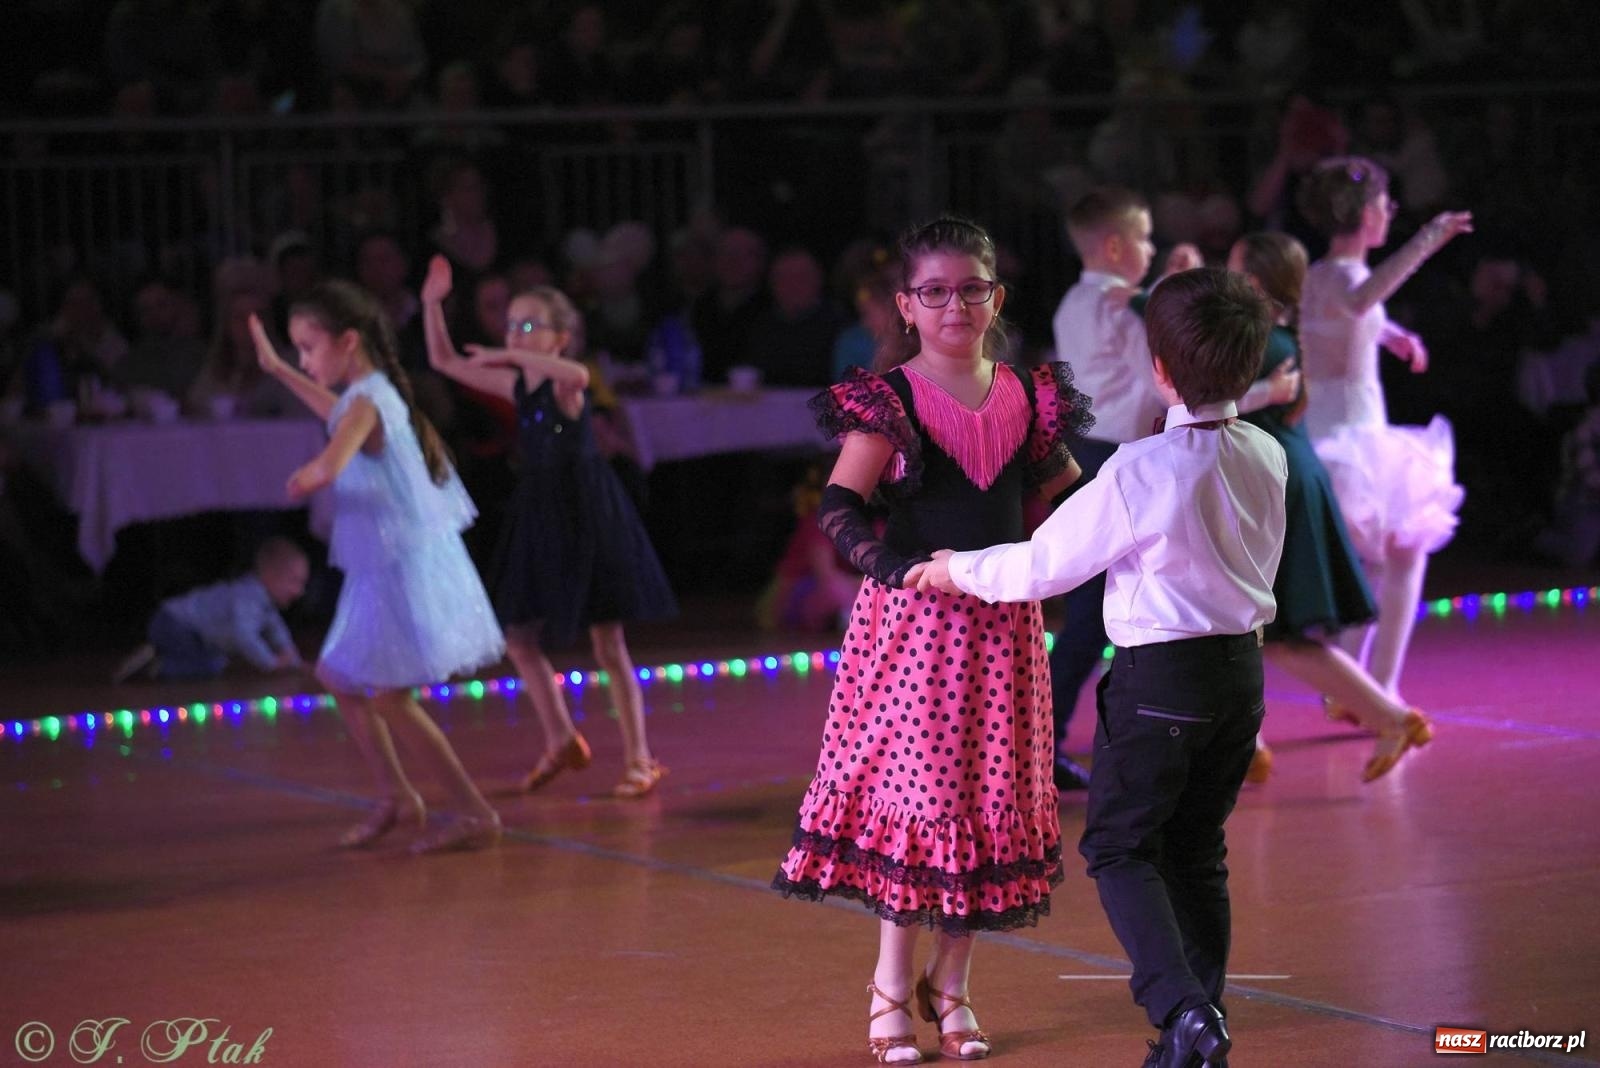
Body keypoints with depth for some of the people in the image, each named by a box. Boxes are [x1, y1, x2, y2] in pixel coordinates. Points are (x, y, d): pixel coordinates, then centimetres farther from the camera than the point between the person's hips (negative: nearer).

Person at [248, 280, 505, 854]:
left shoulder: (367, 402, -20)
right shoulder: (372, 394, 10)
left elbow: (328, 467, -39)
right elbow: (336, 413, 36)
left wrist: (304, 477, -16)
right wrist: (277, 370, 42)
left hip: (404, 565, -10)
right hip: (385, 567, 10)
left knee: (389, 697, -8)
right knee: (340, 675, 20)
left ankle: (476, 813, -4)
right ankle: (396, 795, 26)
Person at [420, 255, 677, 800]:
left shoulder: (564, 384, -15)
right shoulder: (515, 384, 5)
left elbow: (577, 373, -42)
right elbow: (444, 361, 13)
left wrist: (509, 354, -37)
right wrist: (432, 304, 2)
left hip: (586, 515, -7)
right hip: (539, 517, 7)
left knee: (608, 643, -2)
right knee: (520, 636, 7)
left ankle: (638, 758, 6)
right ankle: (561, 741, 23)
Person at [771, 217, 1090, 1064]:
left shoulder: (1028, 399, 7)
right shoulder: (888, 403, -6)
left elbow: (1073, 500, 17)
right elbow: (837, 507, -14)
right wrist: (895, 566, -30)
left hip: (1001, 624, 4)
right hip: (914, 617, -4)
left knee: (990, 794, 7)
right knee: (909, 785, -3)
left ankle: (951, 984, 20)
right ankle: (892, 987, 9)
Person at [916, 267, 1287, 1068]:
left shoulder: (1138, 473, -19)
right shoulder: (1268, 457, -1)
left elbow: (1046, 563, -11)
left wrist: (959, 571, 7)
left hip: (1160, 674, -6)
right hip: (1242, 668, 6)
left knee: (1119, 845, 3)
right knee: (1197, 850, 15)